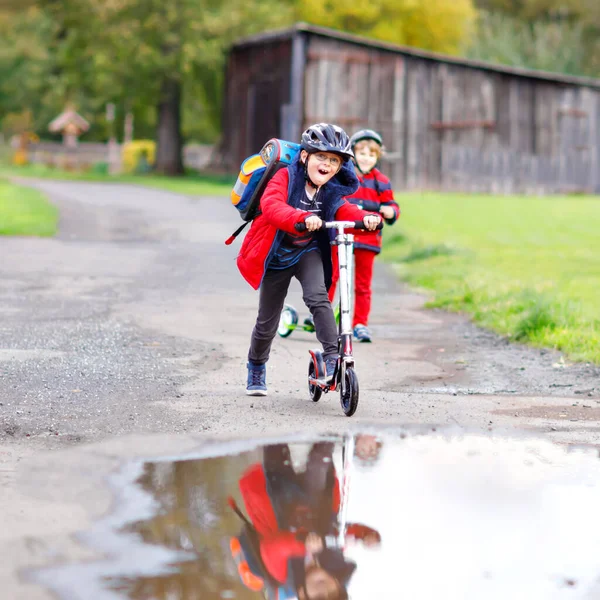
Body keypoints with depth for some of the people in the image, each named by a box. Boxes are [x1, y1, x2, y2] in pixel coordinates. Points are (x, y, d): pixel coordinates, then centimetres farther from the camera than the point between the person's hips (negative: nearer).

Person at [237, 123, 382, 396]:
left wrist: (366, 217, -47)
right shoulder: (285, 177, -21)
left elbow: (344, 210, -23)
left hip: (309, 253, 2)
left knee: (318, 297, -27)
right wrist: (303, 218, -59)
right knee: (267, 321, 9)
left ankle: (333, 357, -23)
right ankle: (256, 368, 33)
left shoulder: (333, 189, -8)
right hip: (277, 255, -2)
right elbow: (272, 205, -40)